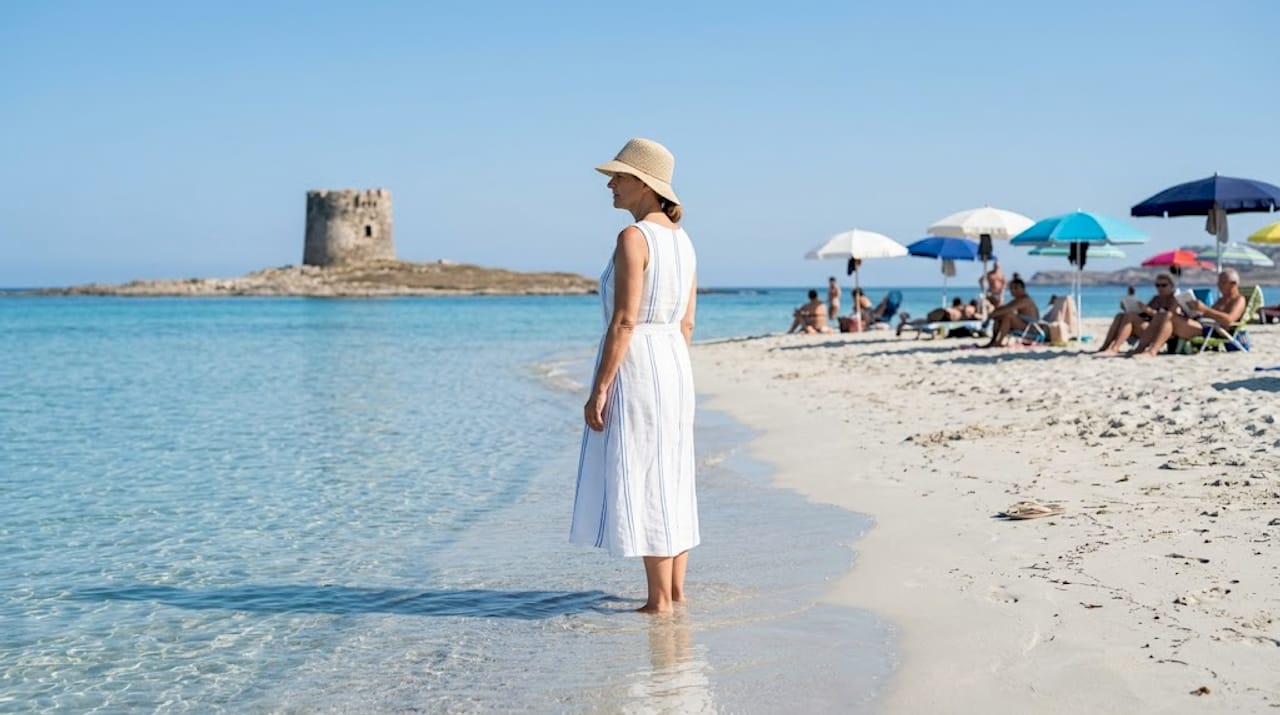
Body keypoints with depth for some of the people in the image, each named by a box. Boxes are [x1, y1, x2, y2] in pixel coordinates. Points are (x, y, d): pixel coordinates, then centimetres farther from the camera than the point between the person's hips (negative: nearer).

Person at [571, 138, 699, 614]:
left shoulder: (633, 238, -15)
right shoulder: (682, 240, 11)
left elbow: (624, 321, -19)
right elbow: (687, 323, 14)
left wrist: (599, 389, -17)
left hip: (633, 366, -9)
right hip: (674, 366, 9)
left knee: (639, 482, -3)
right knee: (670, 480, 13)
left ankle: (659, 601, 1)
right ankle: (676, 592, 18)